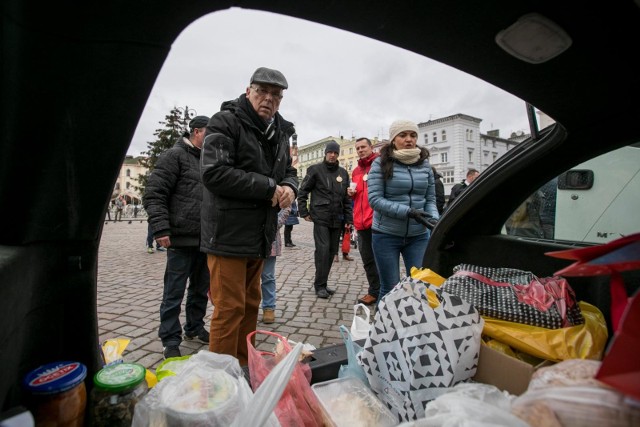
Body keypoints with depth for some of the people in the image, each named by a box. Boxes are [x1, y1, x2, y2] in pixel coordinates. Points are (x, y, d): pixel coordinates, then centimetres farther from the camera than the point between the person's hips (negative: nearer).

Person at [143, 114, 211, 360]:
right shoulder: (175, 156, -5)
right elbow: (153, 195, -11)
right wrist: (161, 229, -19)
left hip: (206, 240, 7)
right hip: (182, 239, -7)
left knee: (201, 289, 17)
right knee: (174, 293, 3)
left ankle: (195, 329, 33)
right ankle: (171, 341, 16)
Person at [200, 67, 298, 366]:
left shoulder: (279, 132, 15)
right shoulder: (225, 122, -8)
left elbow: (289, 171, 21)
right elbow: (214, 173, -21)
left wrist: (289, 187, -5)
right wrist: (269, 188, -19)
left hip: (259, 237, 8)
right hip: (229, 234, -8)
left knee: (250, 304, 17)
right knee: (230, 308, -2)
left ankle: (244, 367, 35)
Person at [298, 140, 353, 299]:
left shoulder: (343, 172, 12)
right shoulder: (316, 169, 0)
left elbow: (347, 197, 12)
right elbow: (302, 192, 1)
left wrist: (348, 218, 7)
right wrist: (304, 213, -4)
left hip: (337, 219, 5)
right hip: (320, 218, -5)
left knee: (332, 251, 8)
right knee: (323, 249, -11)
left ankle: (322, 283, 21)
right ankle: (320, 285, 2)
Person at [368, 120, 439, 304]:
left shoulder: (425, 164, 8)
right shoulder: (381, 163, -5)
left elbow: (430, 199, 9)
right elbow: (375, 199, -13)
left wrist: (434, 219, -13)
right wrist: (408, 212, -22)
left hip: (418, 236, 3)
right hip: (386, 235, -3)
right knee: (389, 288, 6)